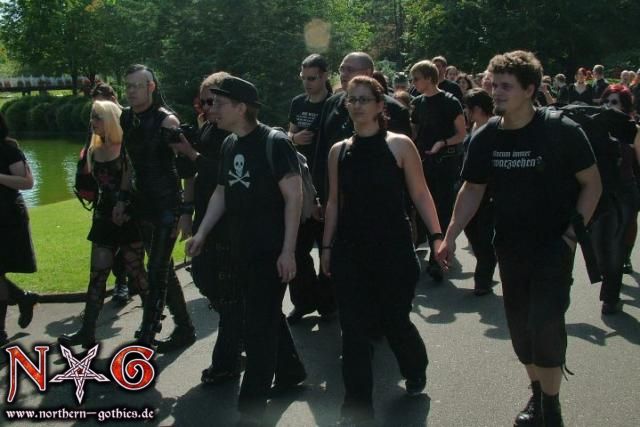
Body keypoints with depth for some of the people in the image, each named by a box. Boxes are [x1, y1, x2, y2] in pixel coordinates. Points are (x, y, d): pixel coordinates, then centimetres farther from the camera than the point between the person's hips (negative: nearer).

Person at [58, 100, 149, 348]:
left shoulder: (127, 149, -10)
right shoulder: (94, 151, 8)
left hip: (129, 217, -6)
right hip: (105, 218, 6)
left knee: (134, 271, 3)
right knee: (97, 275, 4)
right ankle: (87, 331, 7)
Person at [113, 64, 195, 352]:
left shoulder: (166, 121, -13)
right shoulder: (126, 119, 7)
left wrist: (187, 210, -18)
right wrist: (123, 198, 14)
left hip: (168, 206, -8)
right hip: (144, 204, 8)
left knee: (157, 272, -7)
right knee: (163, 270, 14)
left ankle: (145, 339, -3)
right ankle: (184, 328, 26)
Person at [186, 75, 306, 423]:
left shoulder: (275, 142, -14)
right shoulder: (229, 145, 8)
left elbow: (294, 197, -15)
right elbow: (222, 193, 17)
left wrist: (288, 250, -19)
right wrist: (201, 233, 10)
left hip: (271, 250, -7)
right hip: (241, 249, 7)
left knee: (258, 326, -3)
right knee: (267, 316, 18)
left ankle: (251, 406, 6)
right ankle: (290, 371, 38)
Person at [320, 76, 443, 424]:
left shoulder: (399, 145, -4)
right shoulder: (339, 151, 6)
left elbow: (419, 194, -4)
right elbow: (334, 202, 11)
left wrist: (437, 235, -10)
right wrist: (327, 246, 10)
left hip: (393, 249, -3)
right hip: (350, 250, 3)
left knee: (394, 320, 7)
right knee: (354, 328, 3)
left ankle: (415, 371, 40)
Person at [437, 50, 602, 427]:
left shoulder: (562, 131, -15)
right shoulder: (486, 138, -5)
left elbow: (592, 183, -6)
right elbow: (473, 190, 5)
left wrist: (573, 230, -14)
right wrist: (451, 236, -3)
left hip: (553, 244, -4)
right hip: (511, 247, 4)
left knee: (545, 322, -12)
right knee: (520, 325, 11)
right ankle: (538, 392, 33)